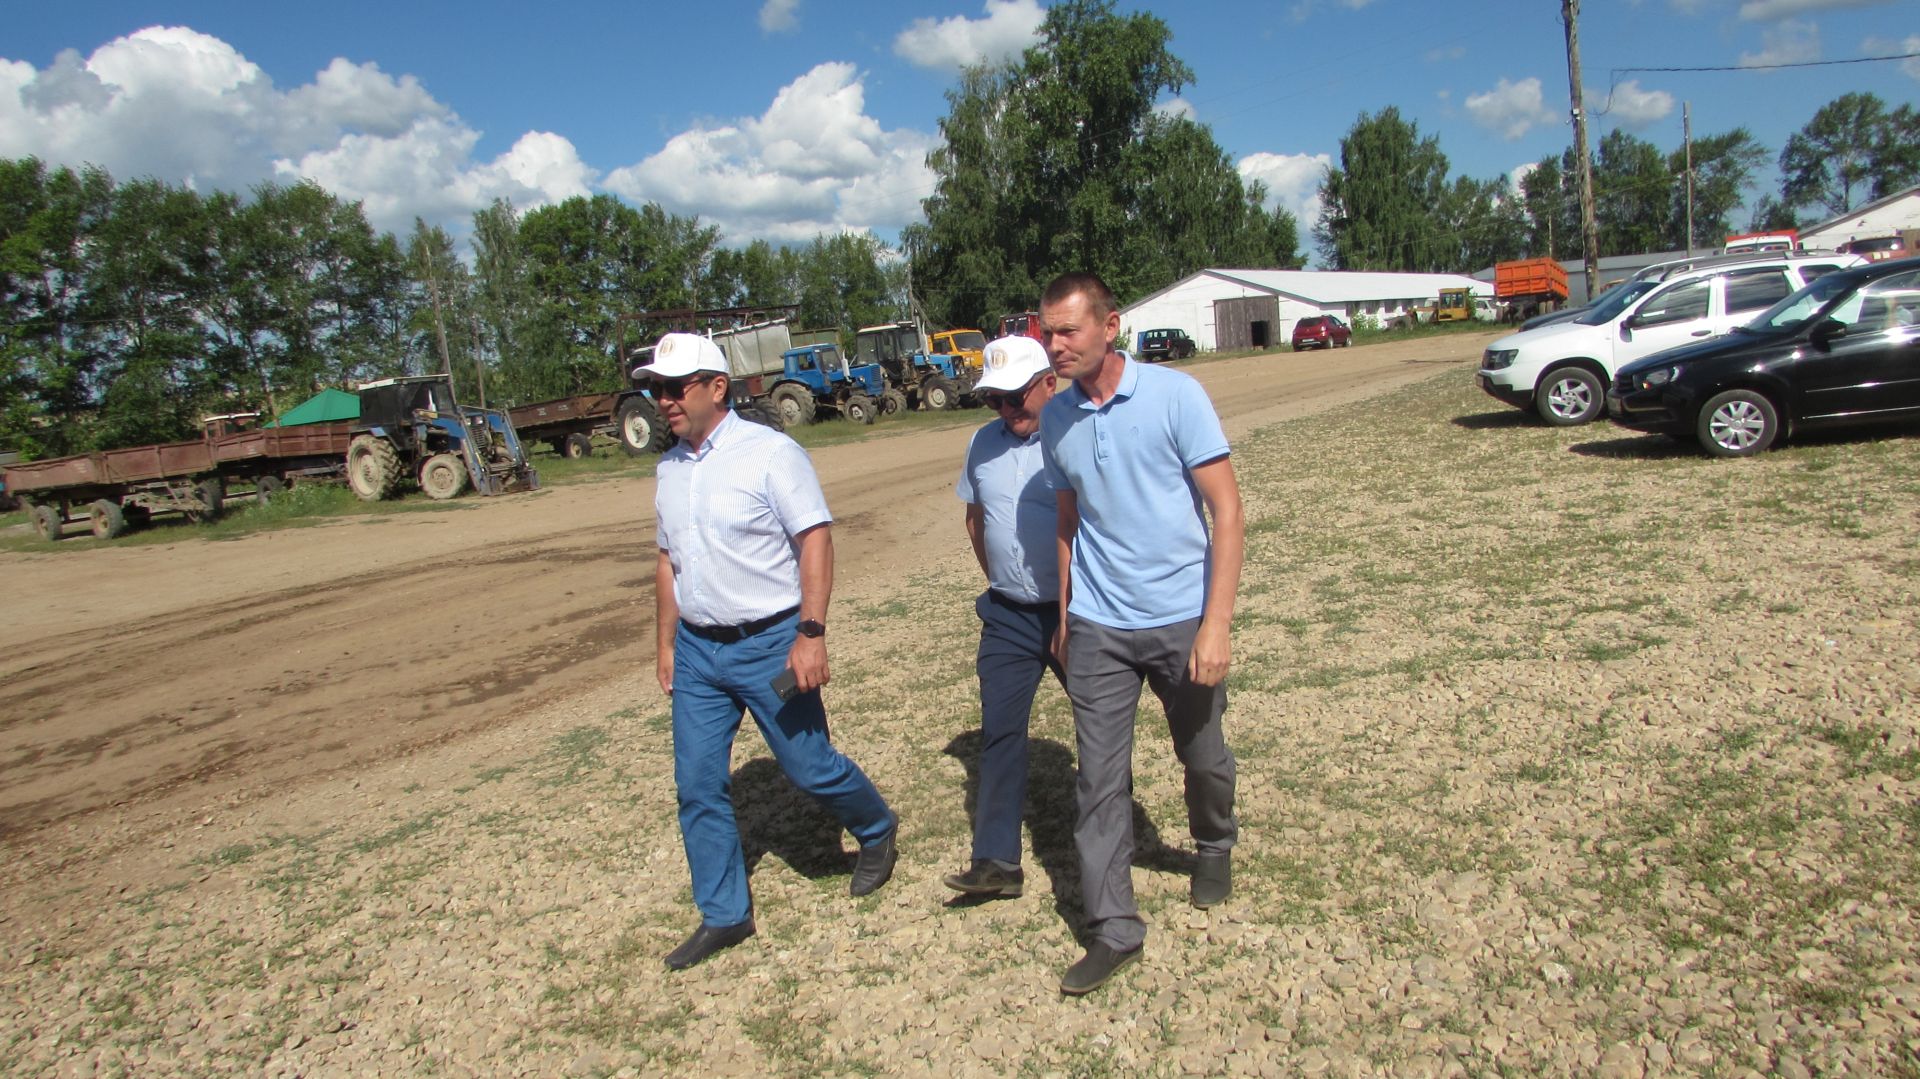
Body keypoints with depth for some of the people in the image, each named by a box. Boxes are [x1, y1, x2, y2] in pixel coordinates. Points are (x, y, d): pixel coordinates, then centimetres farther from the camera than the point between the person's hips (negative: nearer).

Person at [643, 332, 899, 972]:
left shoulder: (769, 453, -12)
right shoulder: (669, 469, 10)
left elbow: (815, 541, -16)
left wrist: (811, 633, -23)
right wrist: (667, 643, 17)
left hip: (769, 643, -6)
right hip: (697, 649, 6)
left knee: (809, 767, 3)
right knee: (697, 785, 6)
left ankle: (877, 830, 34)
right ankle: (724, 916, 22)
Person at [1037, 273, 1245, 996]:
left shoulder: (1174, 395, -11)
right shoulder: (1055, 419, 2)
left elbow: (1227, 513, -12)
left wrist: (1215, 625, -17)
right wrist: (1065, 618, 14)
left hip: (1181, 619, -2)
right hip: (1097, 628, 3)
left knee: (1203, 757, 16)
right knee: (1099, 778, 2)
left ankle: (1214, 849, 46)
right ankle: (1112, 928, 14)